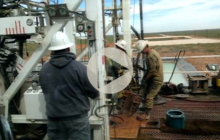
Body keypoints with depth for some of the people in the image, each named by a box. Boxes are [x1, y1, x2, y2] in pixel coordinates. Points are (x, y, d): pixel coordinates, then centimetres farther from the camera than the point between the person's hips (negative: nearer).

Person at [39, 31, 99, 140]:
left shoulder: (44, 69, -2)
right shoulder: (79, 67, -15)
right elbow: (93, 92, -8)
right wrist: (96, 94, 15)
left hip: (53, 118, 4)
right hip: (76, 117, -4)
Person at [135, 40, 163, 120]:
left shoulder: (151, 56, -25)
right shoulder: (151, 53, 9)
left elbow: (152, 71, -25)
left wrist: (145, 79, -12)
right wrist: (144, 77, 10)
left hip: (156, 80, -10)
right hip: (153, 79, 10)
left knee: (149, 97, -8)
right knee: (146, 93, 21)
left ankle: (147, 114, -1)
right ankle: (146, 107, 39)